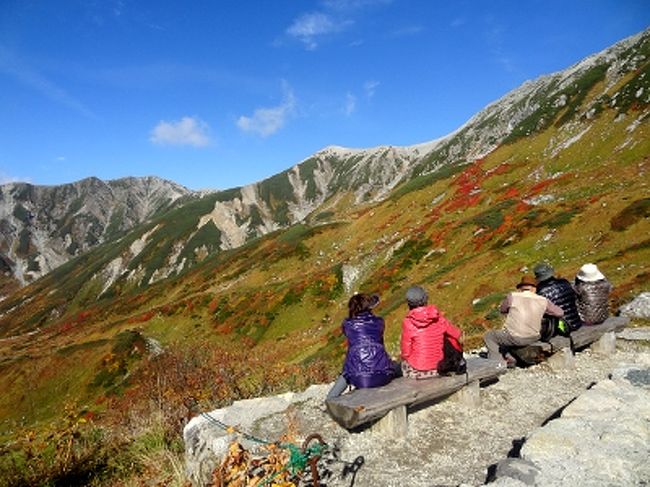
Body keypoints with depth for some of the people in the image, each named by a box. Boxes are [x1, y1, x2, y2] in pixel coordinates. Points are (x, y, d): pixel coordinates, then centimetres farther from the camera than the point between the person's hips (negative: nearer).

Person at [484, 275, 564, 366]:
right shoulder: (543, 301, -2)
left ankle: (501, 362, 3)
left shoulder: (512, 296, -8)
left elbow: (502, 310, 7)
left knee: (488, 336, 18)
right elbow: (560, 313, 9)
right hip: (532, 339, 5)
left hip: (513, 338, -5)